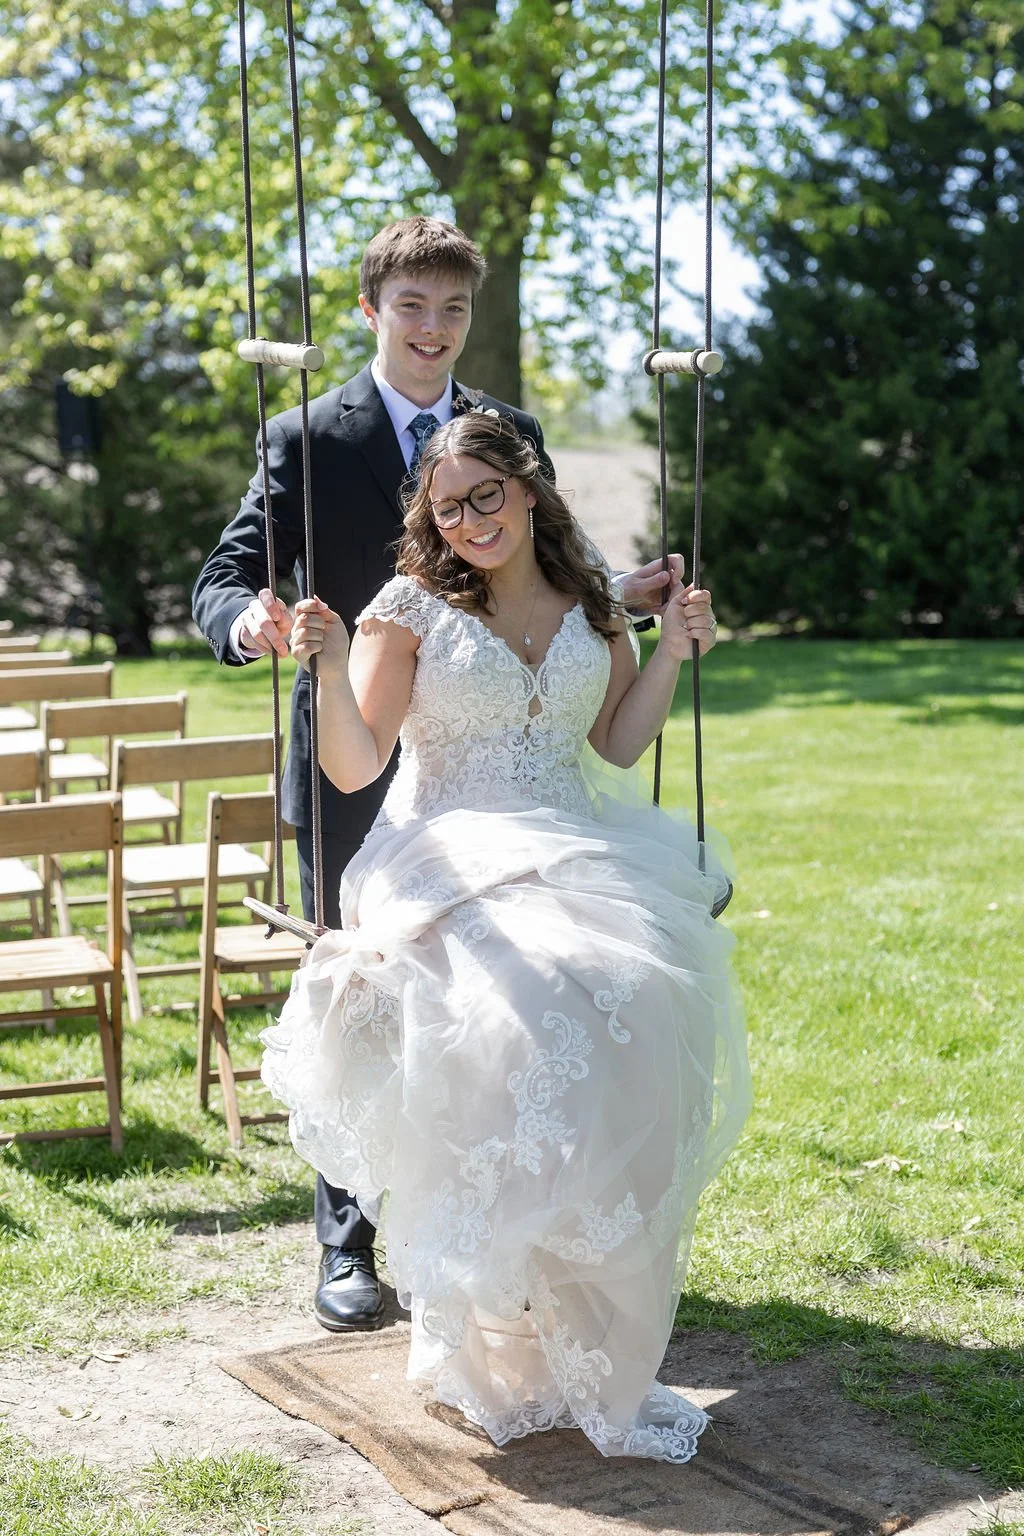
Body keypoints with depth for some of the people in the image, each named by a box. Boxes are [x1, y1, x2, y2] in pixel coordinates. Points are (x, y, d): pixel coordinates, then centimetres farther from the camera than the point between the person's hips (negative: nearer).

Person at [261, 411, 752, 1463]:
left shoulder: (592, 606, 15)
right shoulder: (411, 607, 4)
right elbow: (354, 766, -3)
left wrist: (671, 652, 10)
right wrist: (330, 671, -19)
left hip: (578, 853, 3)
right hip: (452, 861, -3)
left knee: (628, 1012, -27)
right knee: (509, 1019, -32)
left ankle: (599, 1338, -15)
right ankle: (501, 1347, -19)